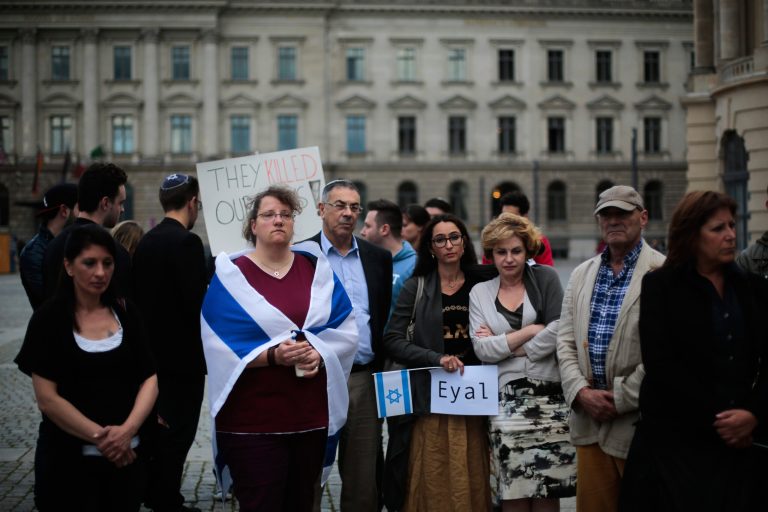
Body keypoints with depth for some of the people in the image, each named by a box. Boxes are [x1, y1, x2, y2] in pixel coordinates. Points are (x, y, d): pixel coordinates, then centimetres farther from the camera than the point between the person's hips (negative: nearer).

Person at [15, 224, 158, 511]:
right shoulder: (49, 319, -5)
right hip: (71, 459, -3)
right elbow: (47, 399, -10)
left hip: (128, 454, 3)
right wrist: (99, 436, -15)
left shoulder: (125, 313, 5)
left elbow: (150, 378, 1)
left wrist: (128, 429, -14)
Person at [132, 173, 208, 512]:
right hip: (183, 355, -9)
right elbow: (198, 303, -22)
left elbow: (140, 297, 11)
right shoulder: (186, 242, -18)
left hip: (154, 352, 9)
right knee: (179, 431, 1)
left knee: (162, 425, 19)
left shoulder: (146, 242, 7)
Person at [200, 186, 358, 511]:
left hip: (310, 411, 4)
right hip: (252, 416, -4)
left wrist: (319, 353, -14)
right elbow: (221, 345, -10)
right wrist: (272, 354, -22)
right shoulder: (232, 274, -2)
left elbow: (346, 331, 5)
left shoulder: (316, 269, 9)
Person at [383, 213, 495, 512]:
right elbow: (392, 340, -6)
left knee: (471, 483, 4)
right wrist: (437, 358, -16)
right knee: (432, 483, -1)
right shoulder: (416, 287, 2)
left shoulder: (482, 284, 8)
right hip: (429, 398, -2)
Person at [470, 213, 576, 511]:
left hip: (550, 397, -1)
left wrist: (503, 344, -4)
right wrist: (530, 331, -7)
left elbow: (560, 330, -7)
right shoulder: (480, 292, 11)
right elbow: (482, 349, -1)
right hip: (506, 400, 1)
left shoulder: (545, 278, 7)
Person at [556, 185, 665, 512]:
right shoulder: (582, 274, 13)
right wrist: (582, 393, -5)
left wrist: (619, 400, -12)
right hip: (589, 419, 5)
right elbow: (566, 343, 10)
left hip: (638, 422, -5)